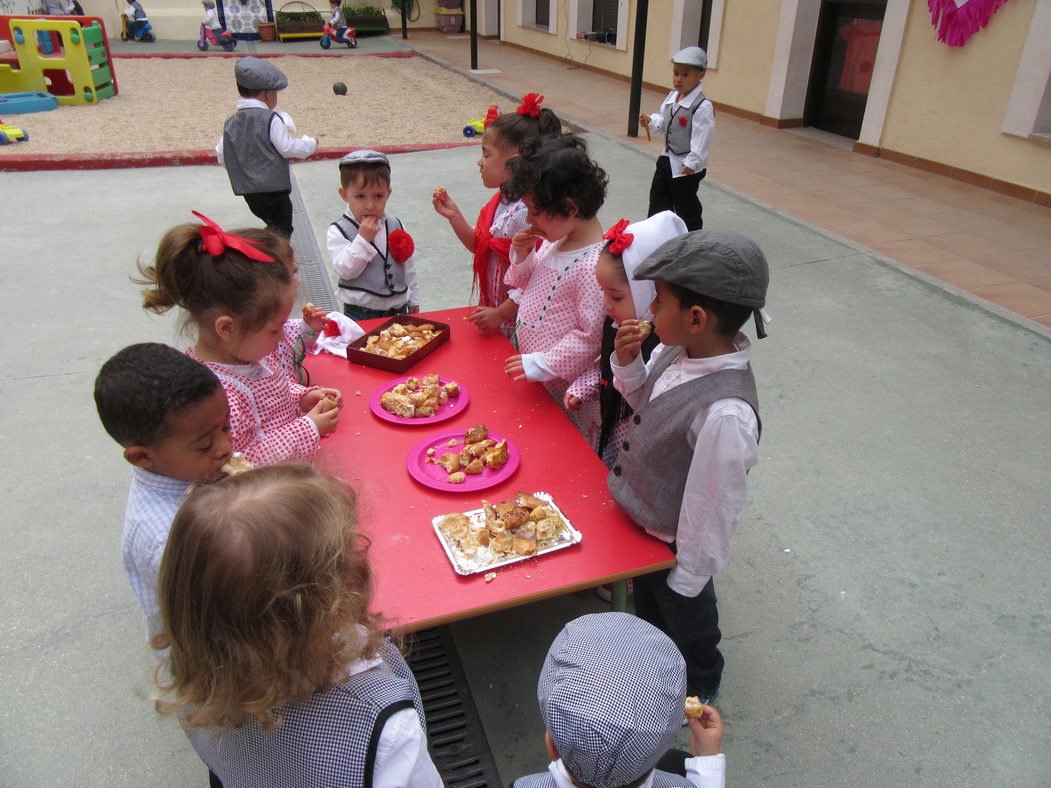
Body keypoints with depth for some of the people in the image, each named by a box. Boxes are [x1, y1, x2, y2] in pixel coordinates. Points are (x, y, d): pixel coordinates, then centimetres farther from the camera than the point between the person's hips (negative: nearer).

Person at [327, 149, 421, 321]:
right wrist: (363, 239, -23)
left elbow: (409, 266, 11)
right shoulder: (339, 231, -8)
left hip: (398, 309, 4)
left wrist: (413, 300, 14)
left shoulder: (396, 226, 3)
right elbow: (345, 270, -18)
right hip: (360, 313, -3)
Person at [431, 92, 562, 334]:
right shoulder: (500, 201, 3)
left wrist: (501, 313, -19)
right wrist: (454, 216, 2)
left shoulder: (525, 213, -25)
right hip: (491, 308, 8)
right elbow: (478, 246, 15)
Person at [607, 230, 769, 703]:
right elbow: (643, 400, 4)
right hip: (641, 522, 7)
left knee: (685, 619, 24)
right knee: (647, 607, 33)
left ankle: (698, 693, 55)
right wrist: (627, 363, -16)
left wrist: (688, 576, -15)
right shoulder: (678, 350, -16)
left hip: (674, 545, -7)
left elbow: (714, 507, -28)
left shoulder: (725, 414, -40)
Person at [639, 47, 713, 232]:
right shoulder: (672, 97, 1)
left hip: (686, 166, -8)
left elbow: (701, 137, -23)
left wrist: (691, 162, -24)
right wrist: (650, 121, -8)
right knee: (658, 198, 19)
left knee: (686, 206, 5)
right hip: (667, 159, 8)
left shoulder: (703, 106, -22)